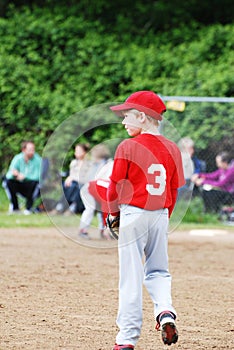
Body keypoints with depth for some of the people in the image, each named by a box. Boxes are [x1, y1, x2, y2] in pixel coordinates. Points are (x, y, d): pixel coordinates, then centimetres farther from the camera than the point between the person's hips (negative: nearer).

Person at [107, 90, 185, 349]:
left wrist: (113, 212, 11)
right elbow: (174, 189, 10)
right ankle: (165, 311, -6)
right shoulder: (171, 149, 4)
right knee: (158, 270, 20)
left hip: (133, 213, -4)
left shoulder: (128, 147, -11)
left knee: (131, 276, -1)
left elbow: (116, 185, -6)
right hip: (161, 215, 5)